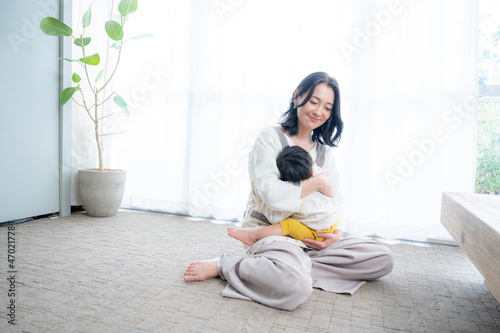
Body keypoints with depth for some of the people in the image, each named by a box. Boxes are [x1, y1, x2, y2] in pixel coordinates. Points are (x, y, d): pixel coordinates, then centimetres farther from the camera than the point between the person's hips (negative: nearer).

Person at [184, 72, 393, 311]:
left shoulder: (324, 150, 14)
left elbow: (335, 198, 13)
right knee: (296, 287, -38)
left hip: (309, 235, 7)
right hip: (267, 228, -7)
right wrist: (317, 183, -10)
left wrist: (336, 232, -6)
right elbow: (271, 193, -20)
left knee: (382, 259, -5)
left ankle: (295, 265, -10)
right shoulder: (270, 138, -6)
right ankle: (222, 266, -14)